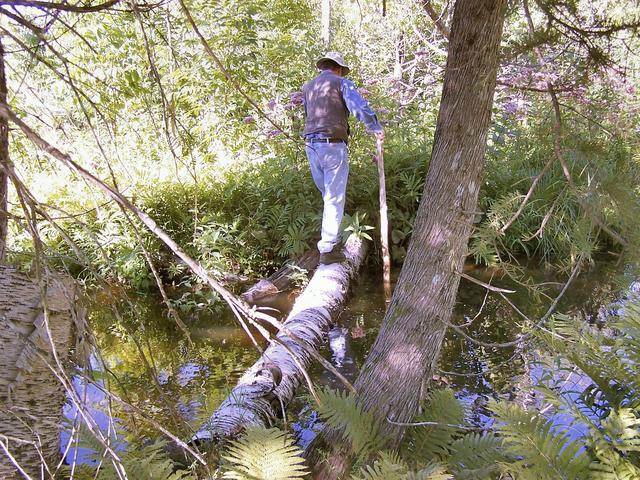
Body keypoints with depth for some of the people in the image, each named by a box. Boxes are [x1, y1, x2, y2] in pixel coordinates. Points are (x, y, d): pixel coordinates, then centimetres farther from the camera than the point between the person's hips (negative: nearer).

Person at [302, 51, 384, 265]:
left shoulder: (307, 87, 18)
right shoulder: (342, 83, 0)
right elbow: (360, 108, -13)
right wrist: (377, 128, -1)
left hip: (311, 145, 6)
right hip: (333, 146, -6)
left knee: (328, 196, 19)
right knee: (335, 200, -2)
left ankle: (332, 240, 26)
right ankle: (328, 250, -3)